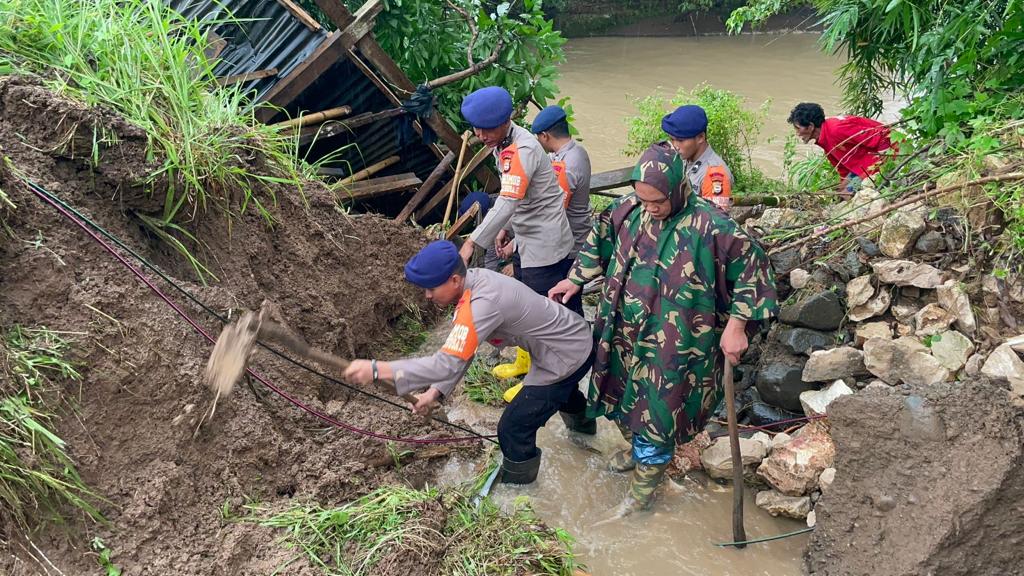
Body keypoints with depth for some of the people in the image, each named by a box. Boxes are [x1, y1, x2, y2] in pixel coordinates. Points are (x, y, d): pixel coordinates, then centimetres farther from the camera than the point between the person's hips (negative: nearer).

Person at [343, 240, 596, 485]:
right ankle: (582, 421, 70)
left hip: (568, 356, -9)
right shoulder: (473, 280, -8)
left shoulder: (482, 304, -37)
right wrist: (434, 391, -10)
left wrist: (376, 370, -42)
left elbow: (448, 363, -41)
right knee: (562, 389, 39)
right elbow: (461, 351, -2)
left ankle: (516, 482, 21)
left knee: (512, 429, -6)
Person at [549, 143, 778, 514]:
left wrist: (736, 325, -19)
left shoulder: (709, 226, -24)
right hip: (625, 336, 6)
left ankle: (644, 486, 30)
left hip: (673, 347, -5)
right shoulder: (629, 210, -7)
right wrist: (575, 279, 14)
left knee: (658, 412, 7)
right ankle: (636, 447, 54)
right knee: (625, 396, 24)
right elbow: (599, 240, 12)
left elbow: (751, 269, -17)